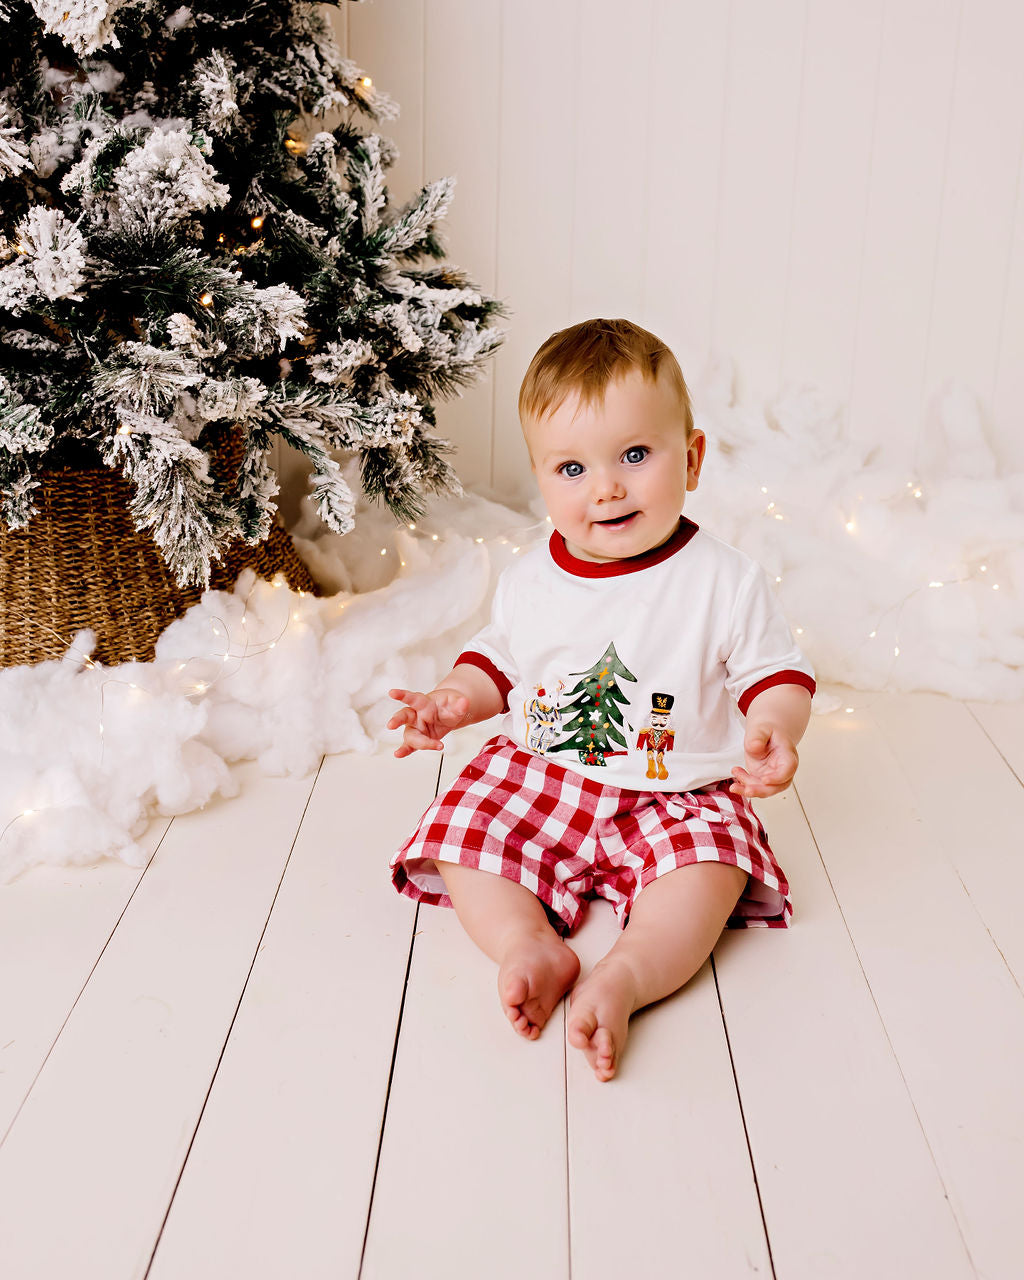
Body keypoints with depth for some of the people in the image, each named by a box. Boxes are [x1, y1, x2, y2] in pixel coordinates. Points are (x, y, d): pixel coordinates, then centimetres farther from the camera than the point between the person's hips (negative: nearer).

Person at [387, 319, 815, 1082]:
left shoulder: (725, 581, -12)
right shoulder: (532, 580, -1)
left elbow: (776, 673, -5)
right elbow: (498, 660, 15)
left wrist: (773, 730, -27)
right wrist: (454, 700, -5)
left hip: (676, 795, -3)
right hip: (536, 777, 3)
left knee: (709, 868, -29)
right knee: (460, 835, -15)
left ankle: (626, 976, -33)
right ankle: (530, 945, -21)